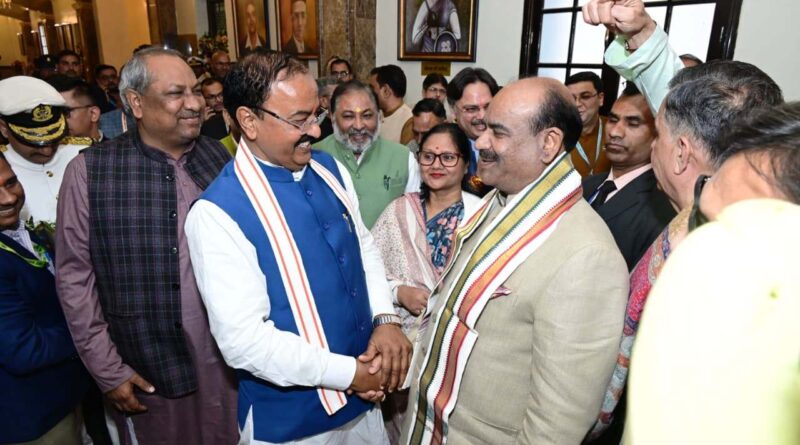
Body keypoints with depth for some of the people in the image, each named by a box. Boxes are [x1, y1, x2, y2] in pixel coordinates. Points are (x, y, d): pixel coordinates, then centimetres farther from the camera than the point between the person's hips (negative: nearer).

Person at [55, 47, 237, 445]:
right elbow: (74, 277, -6)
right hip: (149, 371, -2)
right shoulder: (90, 171, -10)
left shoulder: (218, 157, -1)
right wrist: (108, 371, -5)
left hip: (232, 361, 3)